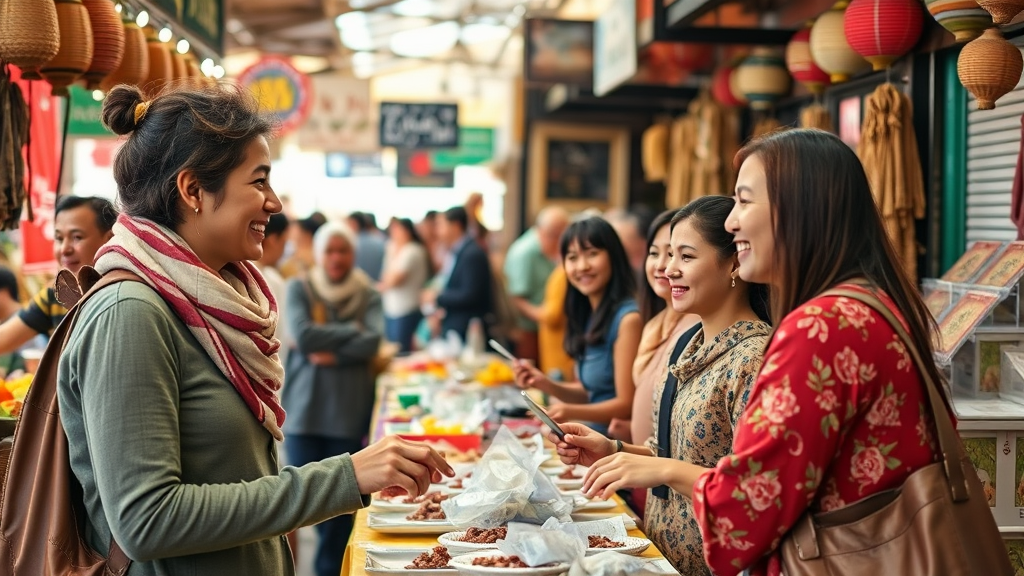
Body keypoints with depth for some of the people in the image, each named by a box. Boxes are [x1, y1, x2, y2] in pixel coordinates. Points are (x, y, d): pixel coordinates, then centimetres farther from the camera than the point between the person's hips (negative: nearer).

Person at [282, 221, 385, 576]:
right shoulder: (299, 289, 2)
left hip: (349, 409, 0)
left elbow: (372, 342, -9)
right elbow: (302, 335, -12)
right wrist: (351, 331, -9)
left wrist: (332, 354, -17)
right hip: (305, 406, 0)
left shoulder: (368, 295, 4)